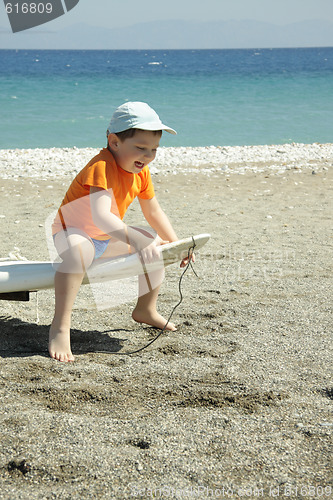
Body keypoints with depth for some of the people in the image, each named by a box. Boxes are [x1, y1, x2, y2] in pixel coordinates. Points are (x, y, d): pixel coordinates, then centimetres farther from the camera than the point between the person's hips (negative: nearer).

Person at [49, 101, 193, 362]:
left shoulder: (141, 173, -2)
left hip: (107, 238, 9)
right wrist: (136, 241, -51)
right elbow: (100, 216, -43)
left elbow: (154, 213, 10)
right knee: (79, 251, -43)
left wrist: (176, 244, 1)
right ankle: (60, 326, -41)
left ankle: (146, 310, 26)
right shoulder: (102, 167, -30)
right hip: (72, 231, -9)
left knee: (157, 245, 9)